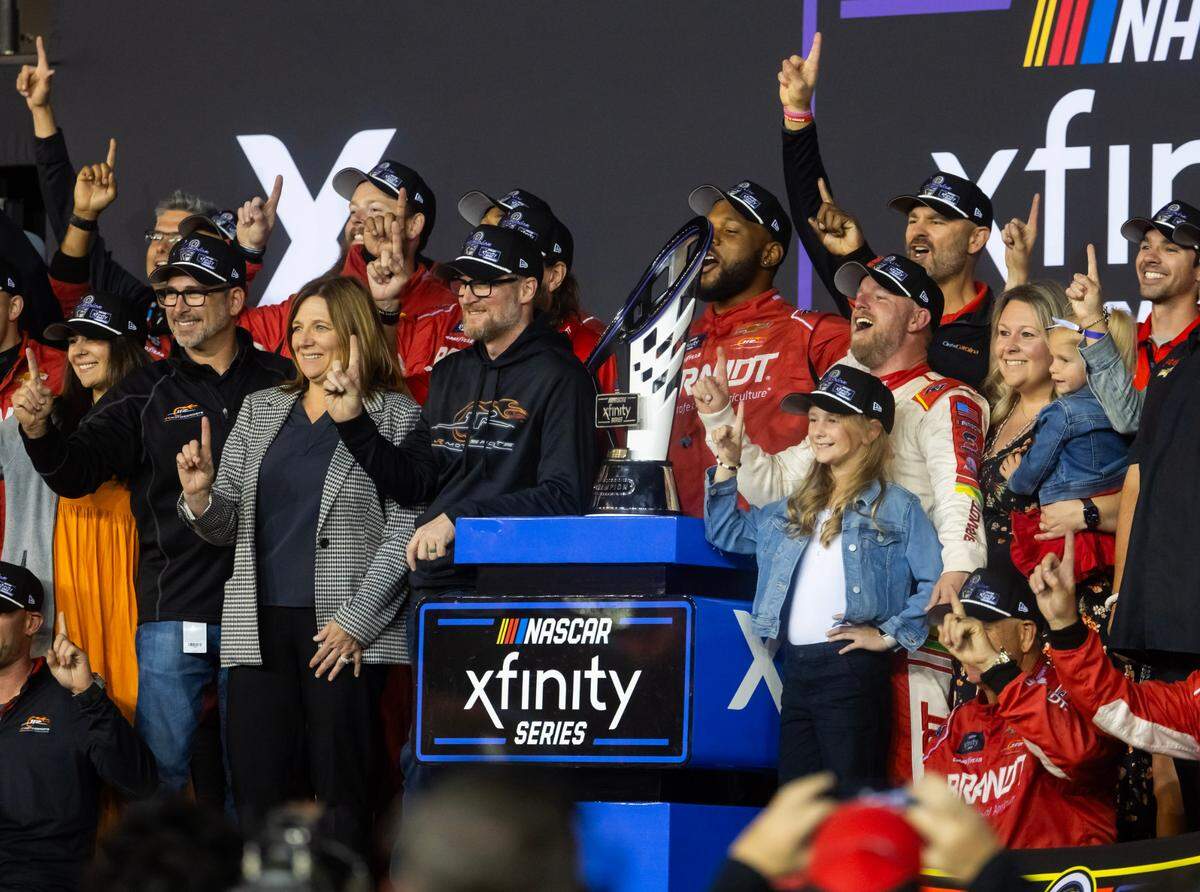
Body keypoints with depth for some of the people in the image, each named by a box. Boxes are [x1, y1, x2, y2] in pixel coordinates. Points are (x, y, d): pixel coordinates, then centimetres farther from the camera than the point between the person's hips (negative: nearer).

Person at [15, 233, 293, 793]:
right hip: (172, 611, 0)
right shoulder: (147, 391, 8)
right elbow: (76, 470, -1)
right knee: (161, 765, -1)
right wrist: (38, 431, -21)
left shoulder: (283, 383, 7)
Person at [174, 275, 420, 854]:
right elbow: (227, 524, 16)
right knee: (254, 790, -1)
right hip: (261, 626, 4)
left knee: (341, 791, -4)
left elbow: (405, 533, -4)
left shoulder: (397, 417, 2)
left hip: (344, 631, -4)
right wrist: (200, 495, -7)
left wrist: (355, 622, -11)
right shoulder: (260, 410, 17)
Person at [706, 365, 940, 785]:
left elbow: (935, 582, -8)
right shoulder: (795, 508, 19)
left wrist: (890, 635, -10)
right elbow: (726, 532, 30)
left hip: (852, 671, -7)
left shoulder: (897, 508, -2)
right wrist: (727, 466, 18)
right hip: (796, 670, 7)